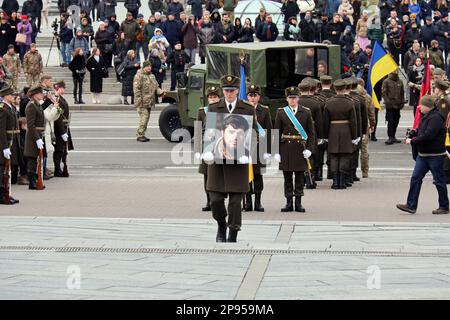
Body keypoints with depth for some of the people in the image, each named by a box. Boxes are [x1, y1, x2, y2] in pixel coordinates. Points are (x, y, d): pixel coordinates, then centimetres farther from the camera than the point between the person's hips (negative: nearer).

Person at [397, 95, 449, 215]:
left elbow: (428, 135, -26)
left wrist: (412, 141, -18)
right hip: (423, 154, 9)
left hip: (435, 155, -9)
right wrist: (412, 136, 3)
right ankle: (411, 205, 5)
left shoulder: (435, 118, -19)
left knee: (439, 181, 2)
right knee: (415, 178, 4)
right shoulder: (426, 117, 12)